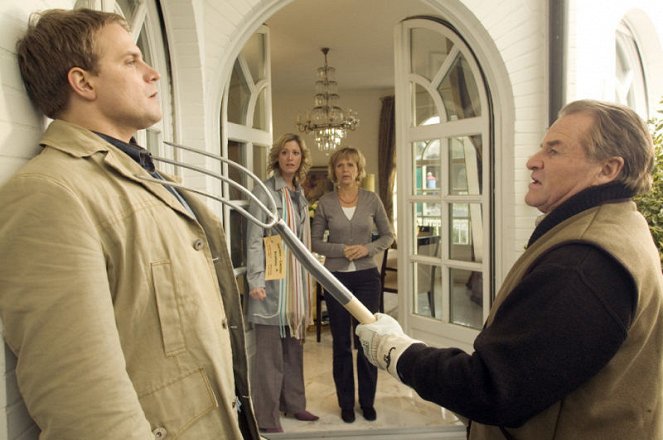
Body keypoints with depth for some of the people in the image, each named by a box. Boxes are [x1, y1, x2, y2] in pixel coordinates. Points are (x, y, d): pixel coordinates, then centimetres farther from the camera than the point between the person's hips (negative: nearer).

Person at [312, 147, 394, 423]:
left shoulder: (371, 200, 0)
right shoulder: (325, 203, -1)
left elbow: (388, 235, 7)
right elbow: (315, 242, 2)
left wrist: (368, 248, -11)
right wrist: (341, 250, -14)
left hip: (366, 276, 0)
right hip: (336, 277, 0)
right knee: (341, 343, 8)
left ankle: (367, 401, 24)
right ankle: (346, 403, 24)